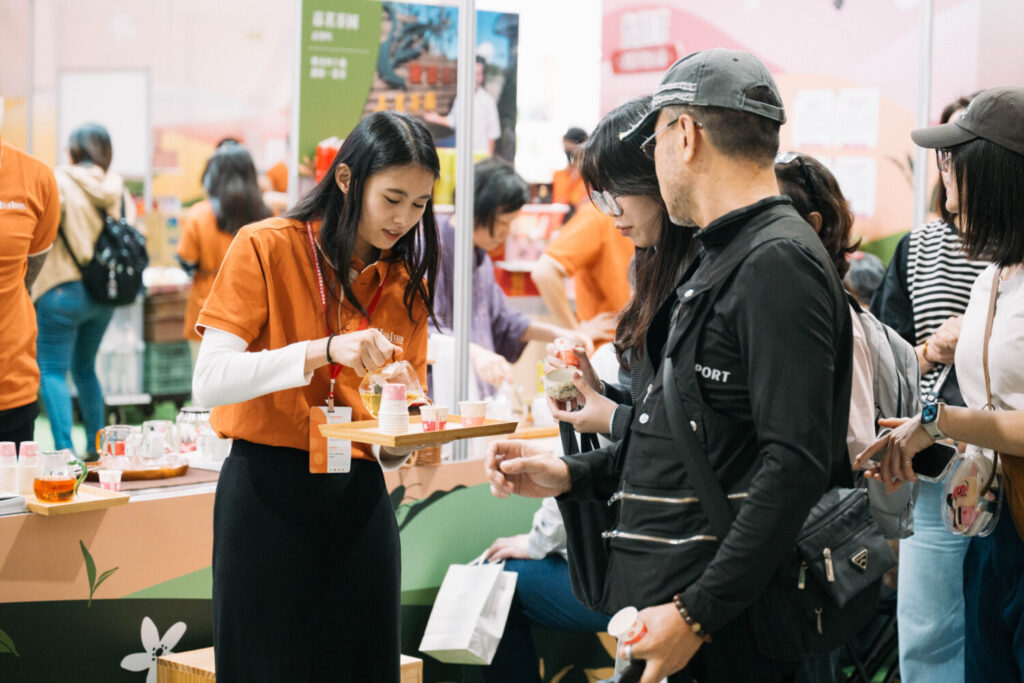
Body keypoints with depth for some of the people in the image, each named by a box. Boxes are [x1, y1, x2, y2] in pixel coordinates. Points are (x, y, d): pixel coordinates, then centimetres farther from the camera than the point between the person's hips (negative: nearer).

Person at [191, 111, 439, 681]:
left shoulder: (406, 284, 10)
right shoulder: (267, 248, -5)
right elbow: (210, 383, -16)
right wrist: (325, 349, -26)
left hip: (359, 499, 4)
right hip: (267, 494, -4)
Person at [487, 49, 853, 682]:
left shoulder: (779, 262, -15)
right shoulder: (723, 259, 18)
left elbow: (796, 463, -23)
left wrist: (696, 614, -24)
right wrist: (572, 475, 17)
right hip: (663, 600, 9)